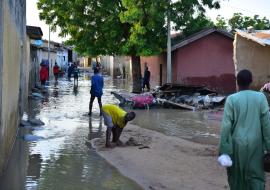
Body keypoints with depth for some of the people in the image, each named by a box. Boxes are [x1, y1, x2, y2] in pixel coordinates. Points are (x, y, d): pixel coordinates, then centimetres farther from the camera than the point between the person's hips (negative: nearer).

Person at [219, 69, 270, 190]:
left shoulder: (231, 99, -8)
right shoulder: (260, 97, -3)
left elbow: (226, 126, -10)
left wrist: (224, 150, -5)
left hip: (237, 143, -1)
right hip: (255, 144, 1)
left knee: (236, 175, 15)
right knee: (256, 175, 7)